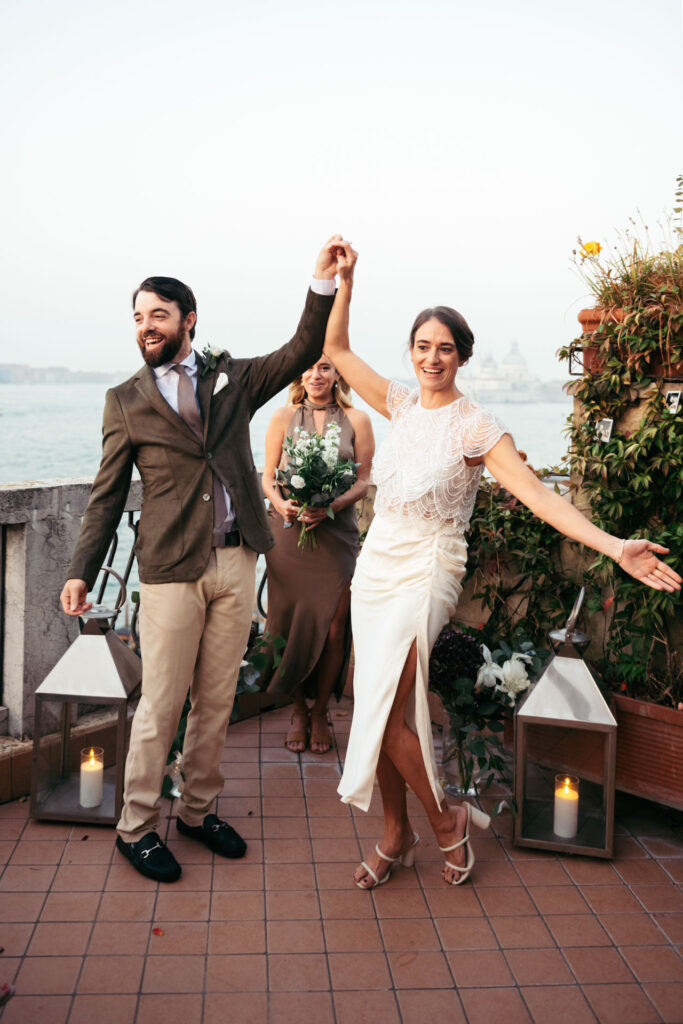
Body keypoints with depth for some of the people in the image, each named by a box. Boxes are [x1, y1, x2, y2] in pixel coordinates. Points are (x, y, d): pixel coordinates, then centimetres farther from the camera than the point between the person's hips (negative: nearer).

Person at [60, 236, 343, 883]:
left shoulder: (233, 378, 10)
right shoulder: (126, 401, 4)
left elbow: (304, 350, 0)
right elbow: (107, 495, 5)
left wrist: (323, 280, -13)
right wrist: (81, 571, -1)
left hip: (236, 563, 3)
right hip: (171, 569, -3)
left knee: (217, 700, 12)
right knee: (161, 705, 2)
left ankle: (198, 810, 29)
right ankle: (135, 828, 20)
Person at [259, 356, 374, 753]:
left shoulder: (356, 420, 6)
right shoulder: (284, 417, 9)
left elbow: (364, 481, 3)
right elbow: (268, 476, 8)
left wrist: (331, 506, -14)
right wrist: (281, 503, -13)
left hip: (337, 534, 0)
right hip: (288, 532, 1)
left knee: (333, 628, -2)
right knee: (291, 623, 2)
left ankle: (320, 712, 17)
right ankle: (299, 712, 20)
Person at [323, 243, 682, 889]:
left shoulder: (477, 428, -10)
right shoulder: (401, 405, 5)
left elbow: (537, 495, -18)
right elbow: (336, 350, 10)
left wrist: (615, 547, -28)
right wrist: (344, 281, 0)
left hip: (425, 576, -6)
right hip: (376, 568, 6)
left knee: (386, 712, -10)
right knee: (378, 709, 10)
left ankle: (447, 821, 16)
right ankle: (395, 836, 28)